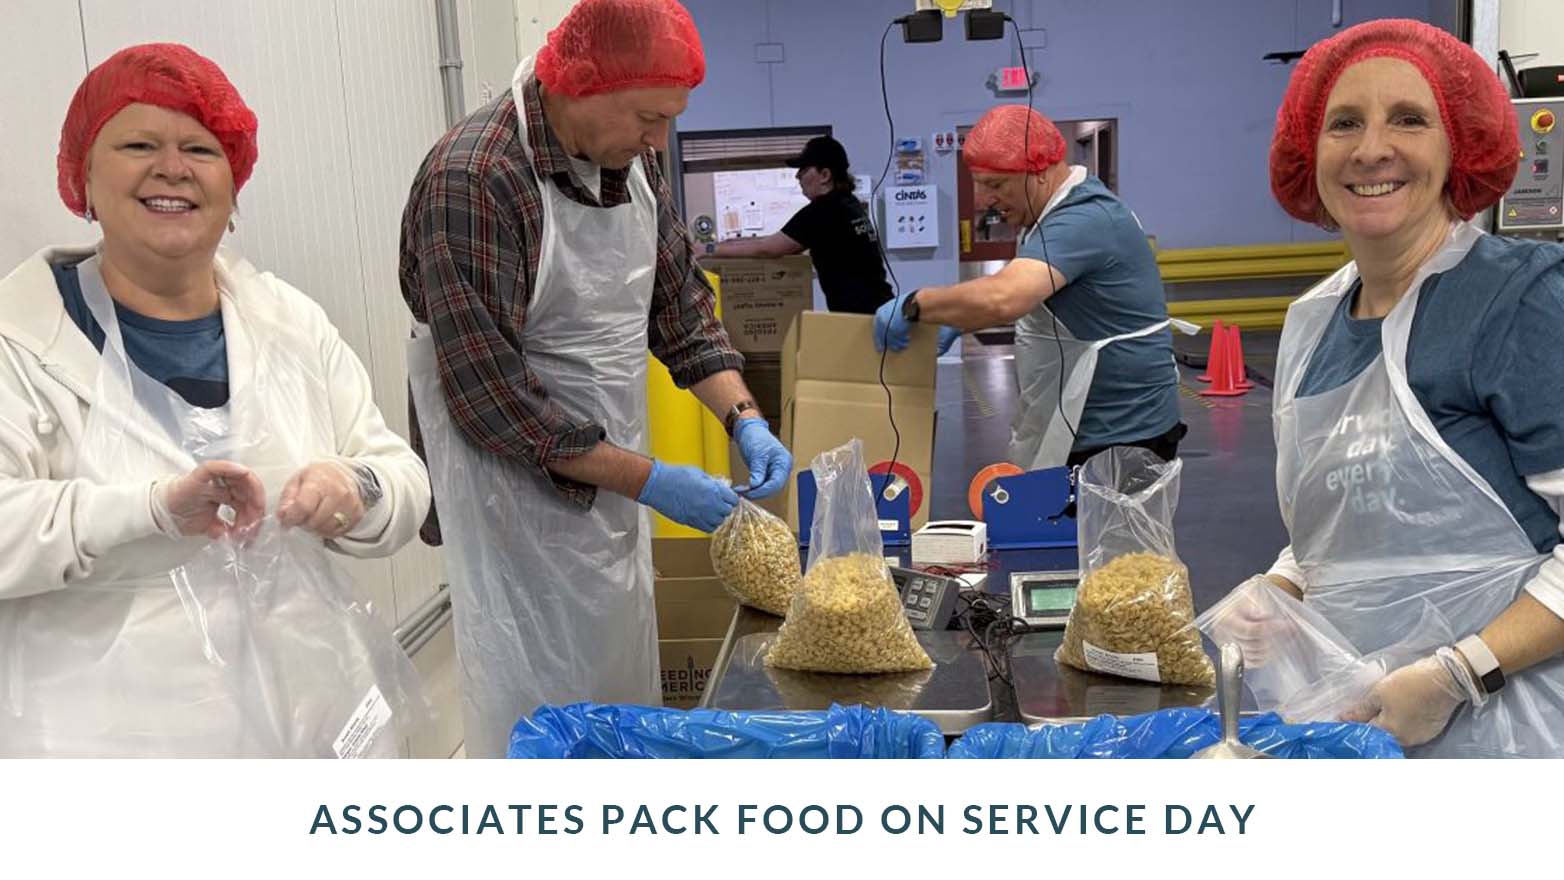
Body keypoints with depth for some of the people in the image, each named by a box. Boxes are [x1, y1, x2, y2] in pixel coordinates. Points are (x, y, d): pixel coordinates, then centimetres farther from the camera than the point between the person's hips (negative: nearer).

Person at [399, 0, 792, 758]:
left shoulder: (628, 162, 0)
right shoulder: (473, 182, -23)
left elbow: (680, 306, 9)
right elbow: (490, 397, -24)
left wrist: (744, 420, -5)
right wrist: (649, 482, -22)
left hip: (614, 485, 7)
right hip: (525, 501, -7)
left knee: (624, 692, 20)